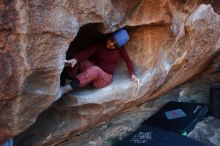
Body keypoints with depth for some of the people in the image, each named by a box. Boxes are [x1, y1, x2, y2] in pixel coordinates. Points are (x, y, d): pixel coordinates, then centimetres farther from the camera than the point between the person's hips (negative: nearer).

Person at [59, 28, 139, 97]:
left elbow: (128, 60, 10)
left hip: (105, 78, -1)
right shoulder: (100, 44, -9)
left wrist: (132, 74, 1)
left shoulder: (120, 49, -3)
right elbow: (86, 52, -24)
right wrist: (75, 59, -43)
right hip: (93, 71, 2)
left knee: (95, 70, -39)